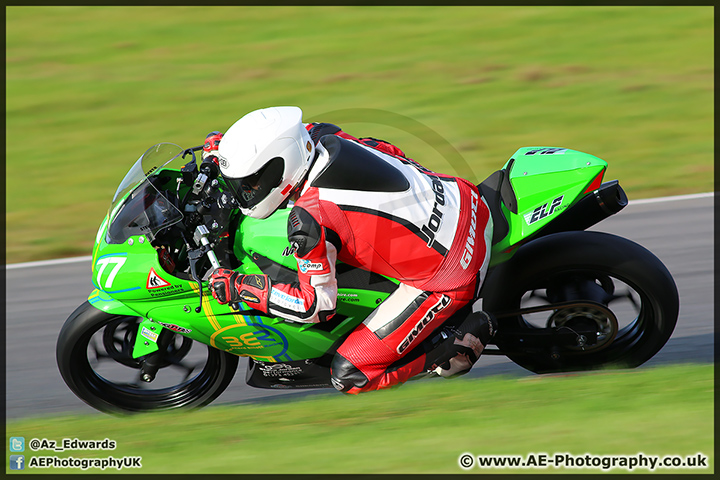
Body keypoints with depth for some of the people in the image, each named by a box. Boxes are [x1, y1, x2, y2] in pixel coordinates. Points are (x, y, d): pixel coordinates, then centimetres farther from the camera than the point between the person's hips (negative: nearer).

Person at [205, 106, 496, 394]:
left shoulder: (309, 220, -24)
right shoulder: (323, 137, -4)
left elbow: (318, 305, -16)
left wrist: (238, 287, -9)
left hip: (448, 276, -8)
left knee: (348, 376, -3)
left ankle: (458, 345, 0)